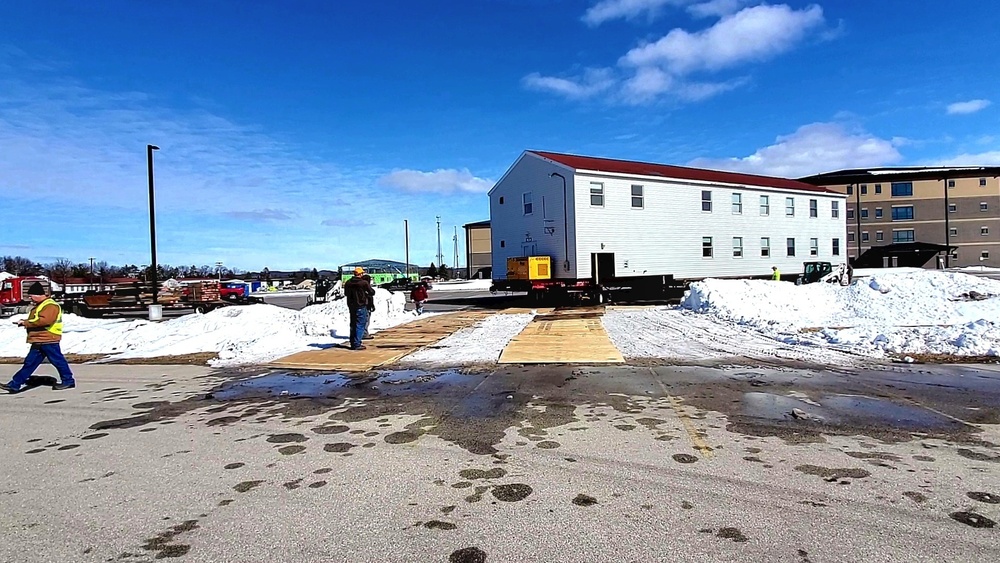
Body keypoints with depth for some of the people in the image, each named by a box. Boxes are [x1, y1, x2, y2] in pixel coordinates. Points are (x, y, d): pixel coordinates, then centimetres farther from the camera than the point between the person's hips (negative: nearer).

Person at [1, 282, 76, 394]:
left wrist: (26, 322, -19)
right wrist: (25, 322, 6)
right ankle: (15, 384, 14)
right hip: (38, 342, 10)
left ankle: (68, 380, 9)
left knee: (57, 361, -1)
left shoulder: (51, 306, -15)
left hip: (48, 340, -10)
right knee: (30, 362, 11)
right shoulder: (39, 306, 20)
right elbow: (35, 320, 27)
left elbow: (44, 320, -28)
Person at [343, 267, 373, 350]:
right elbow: (372, 292, -6)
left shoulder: (348, 283, 4)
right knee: (360, 325, -3)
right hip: (361, 306, -6)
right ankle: (357, 344, -7)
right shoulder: (364, 283, -15)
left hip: (351, 306, 6)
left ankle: (353, 343, 21)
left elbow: (346, 294, 17)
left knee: (353, 324, 15)